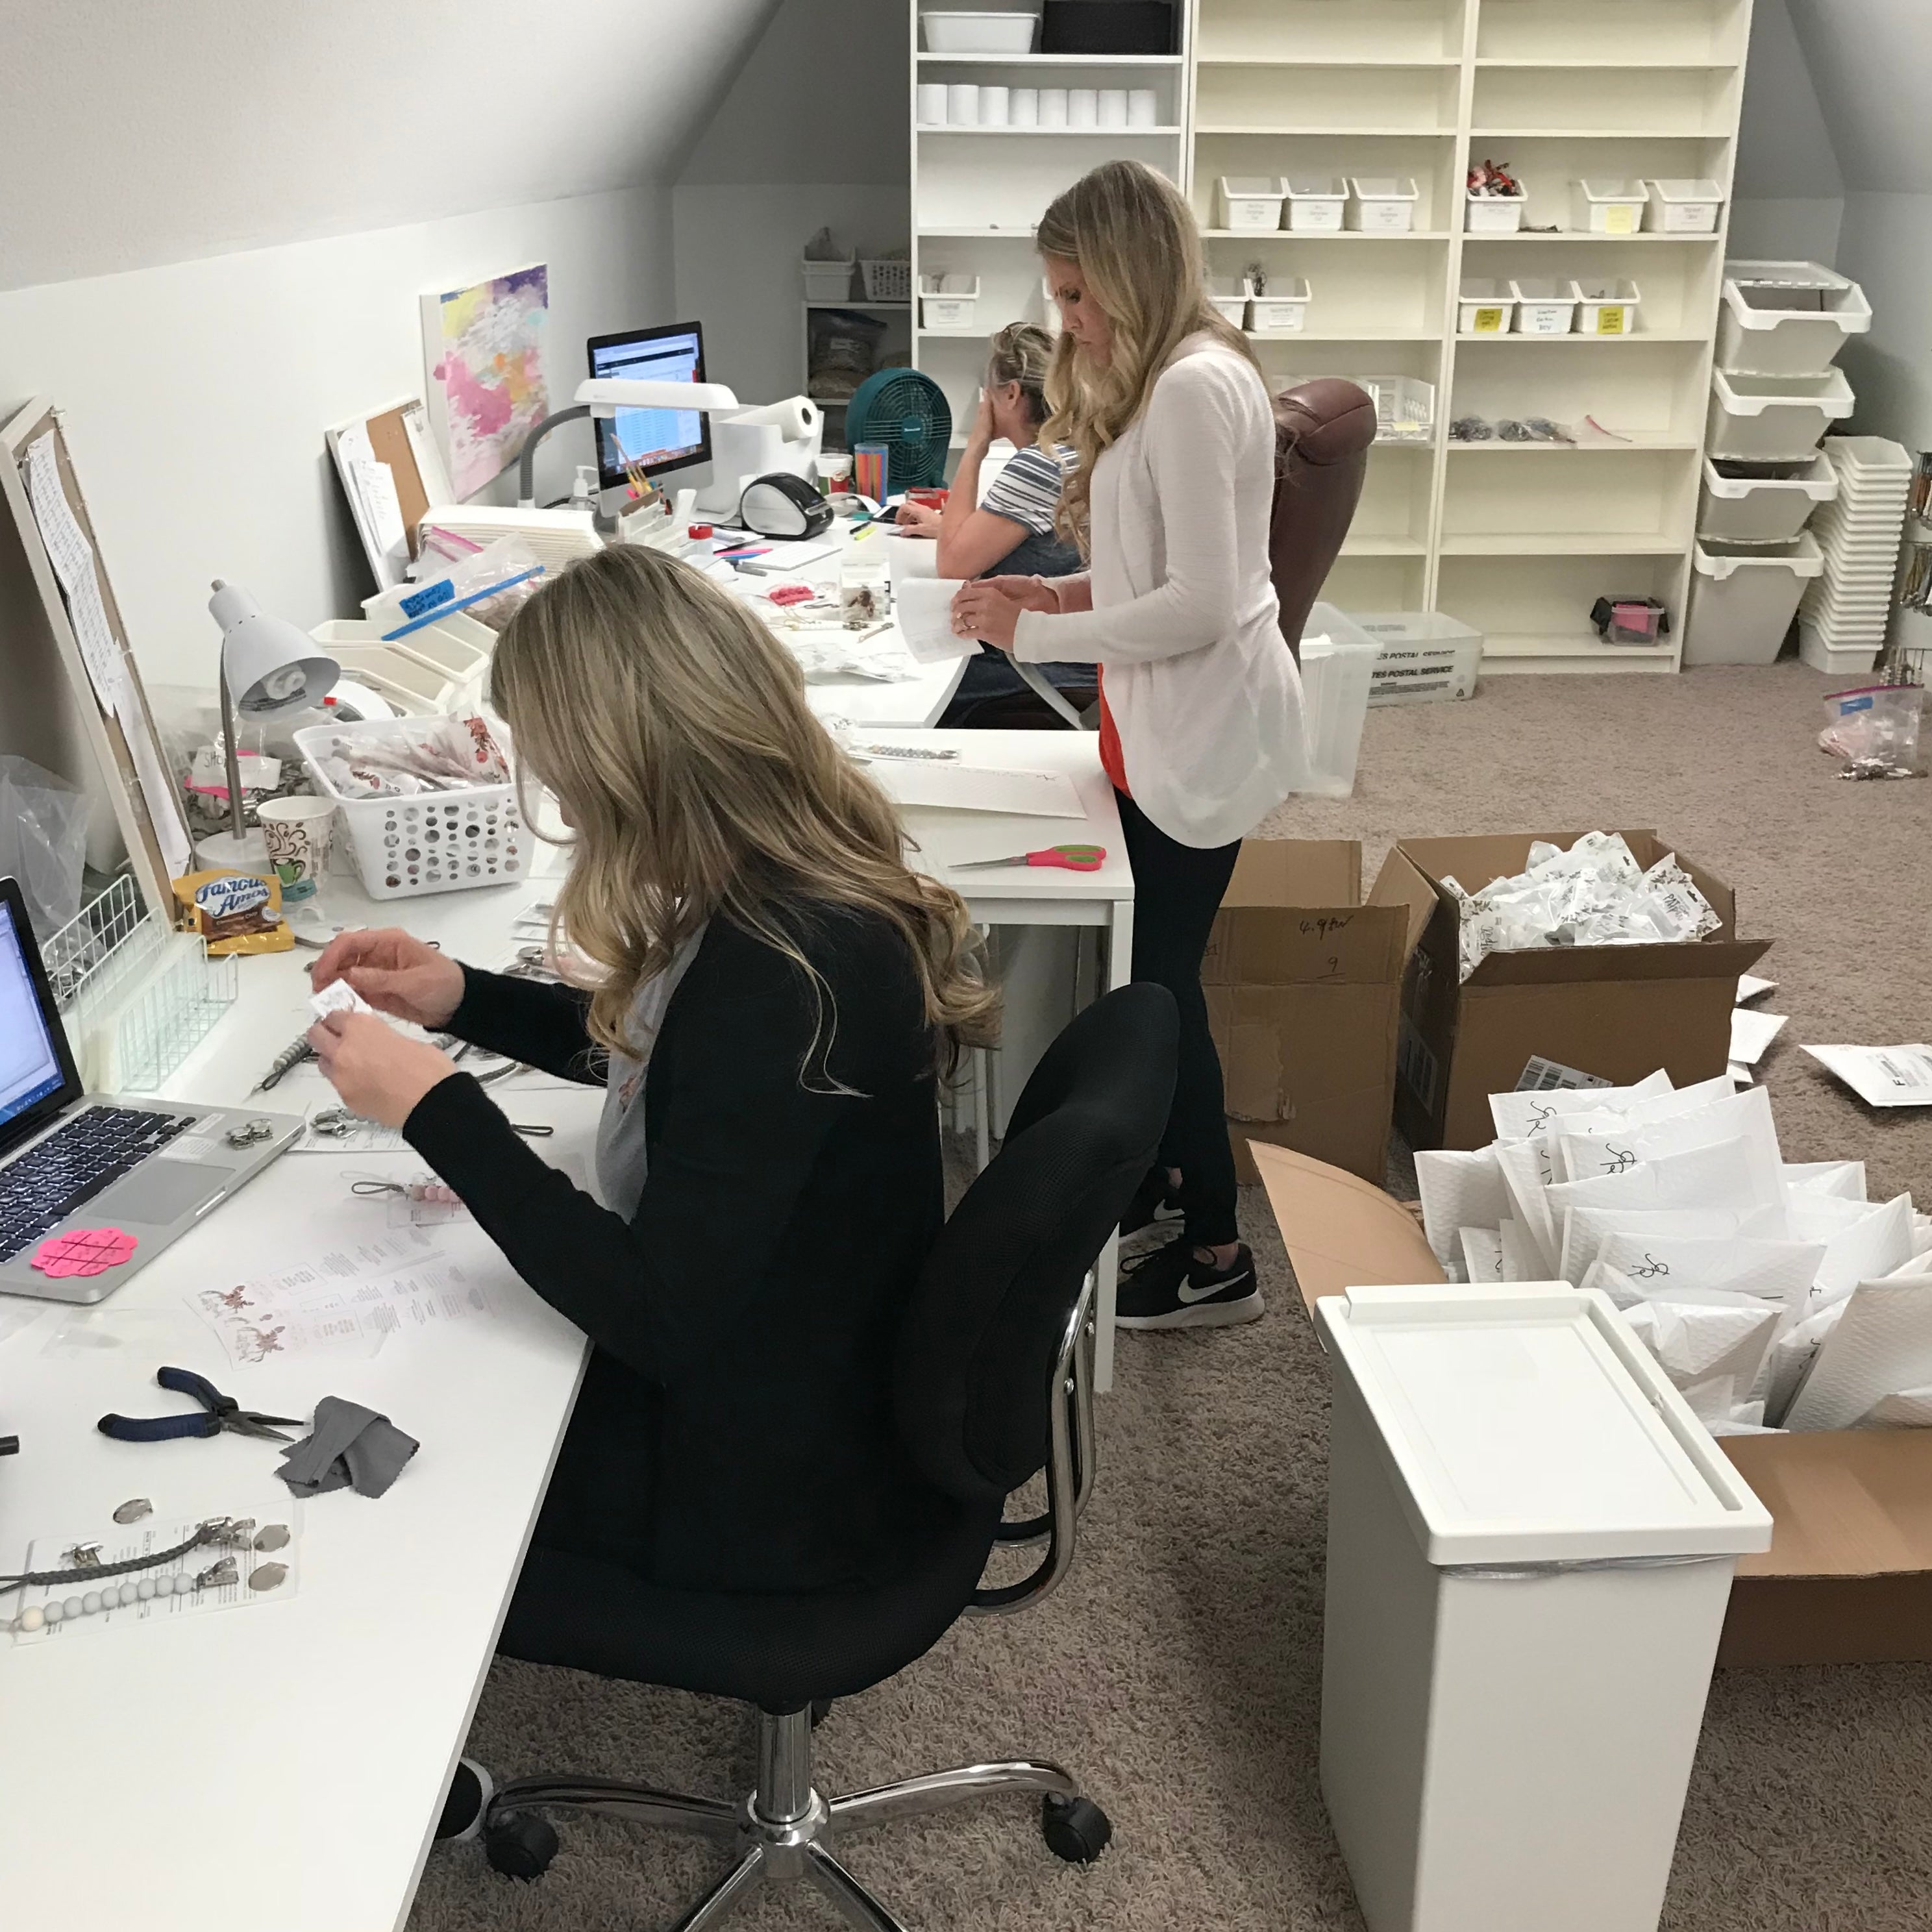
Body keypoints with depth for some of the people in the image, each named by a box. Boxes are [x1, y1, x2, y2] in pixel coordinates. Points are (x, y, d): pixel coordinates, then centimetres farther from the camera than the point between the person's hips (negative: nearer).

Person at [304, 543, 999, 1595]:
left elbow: (659, 1321, -29)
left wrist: (434, 1108, -23)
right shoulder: (810, 885, -5)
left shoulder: (783, 974, -34)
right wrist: (463, 997, 4)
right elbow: (663, 1056, 15)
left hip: (772, 1494, -8)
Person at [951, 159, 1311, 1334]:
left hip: (1206, 736, -10)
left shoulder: (1194, 389, -20)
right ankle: (1155, 1174, 38)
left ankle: (1216, 1259, 16)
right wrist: (1061, 591, 5)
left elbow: (1199, 602, -24)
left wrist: (1036, 635, -18)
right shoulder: (1164, 381, 13)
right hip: (1168, 728, 10)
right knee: (1140, 970, 19)